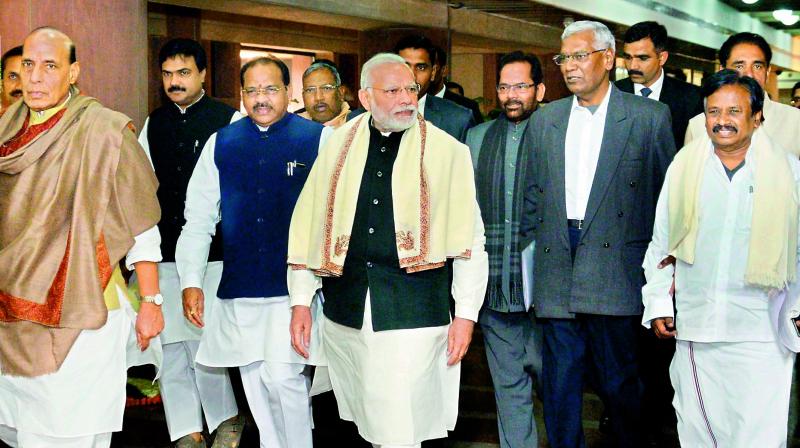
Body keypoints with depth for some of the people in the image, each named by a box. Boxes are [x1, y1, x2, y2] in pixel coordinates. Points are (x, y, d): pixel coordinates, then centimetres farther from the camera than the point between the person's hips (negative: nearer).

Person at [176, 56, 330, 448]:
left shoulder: (319, 139, -2)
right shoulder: (221, 144, 8)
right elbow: (198, 220, 9)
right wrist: (191, 281, 2)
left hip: (295, 287, -3)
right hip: (239, 292, 4)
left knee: (283, 375, -12)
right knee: (255, 385, 11)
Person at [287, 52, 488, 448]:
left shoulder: (448, 152, 1)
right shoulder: (337, 146, 9)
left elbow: (470, 238, 0)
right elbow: (307, 226, 9)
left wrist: (466, 314, -4)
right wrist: (300, 302, 5)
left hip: (414, 312, -3)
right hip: (345, 311, 3)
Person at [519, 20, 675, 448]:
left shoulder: (650, 117, 2)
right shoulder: (544, 120, 13)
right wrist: (527, 257, 10)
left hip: (614, 274, -3)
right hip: (556, 272, 3)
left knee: (619, 379, 5)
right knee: (559, 381, 9)